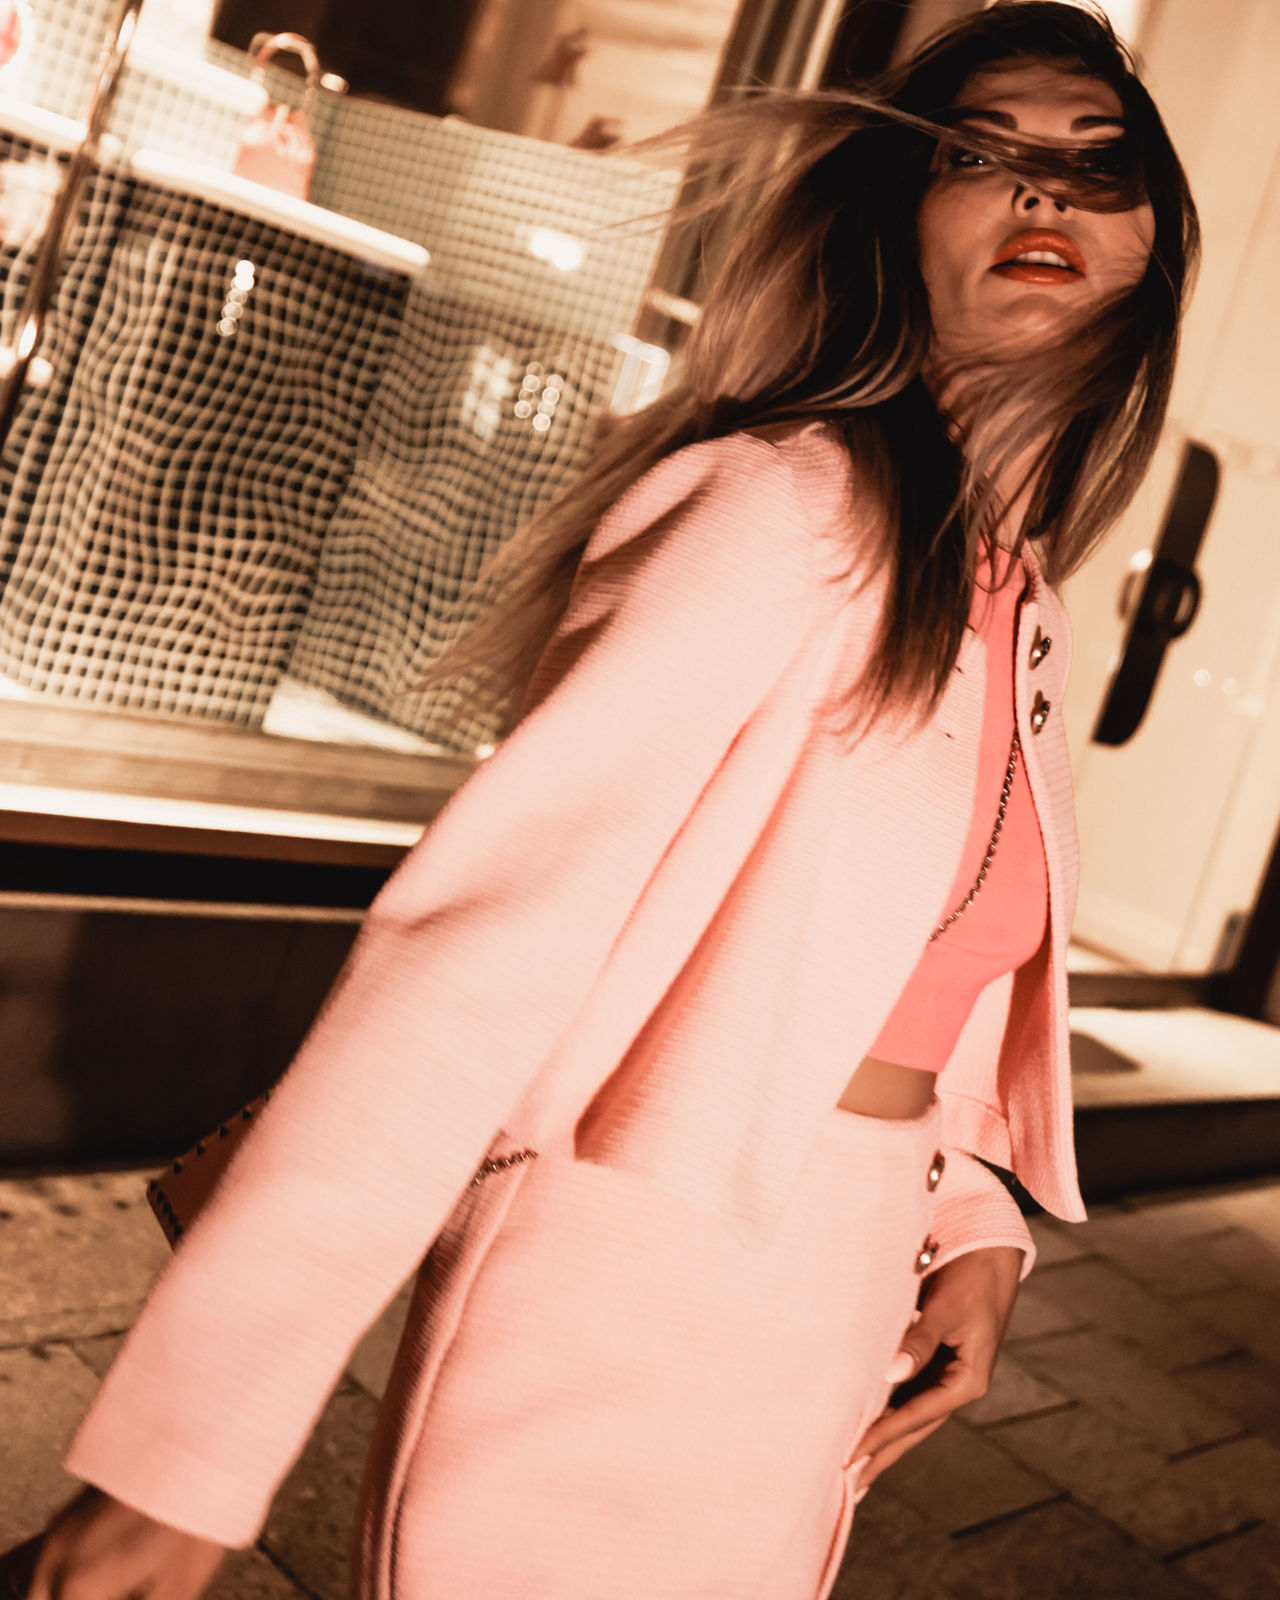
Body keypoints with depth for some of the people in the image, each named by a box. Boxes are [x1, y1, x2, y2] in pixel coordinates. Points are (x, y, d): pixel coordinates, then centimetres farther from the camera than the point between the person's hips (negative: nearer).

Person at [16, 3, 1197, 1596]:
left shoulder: (1025, 617, 7)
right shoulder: (787, 505, -18)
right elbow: (479, 935, -26)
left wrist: (969, 1218, 3)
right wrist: (186, 1454, -28)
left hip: (816, 1381, 8)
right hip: (614, 1335, -8)